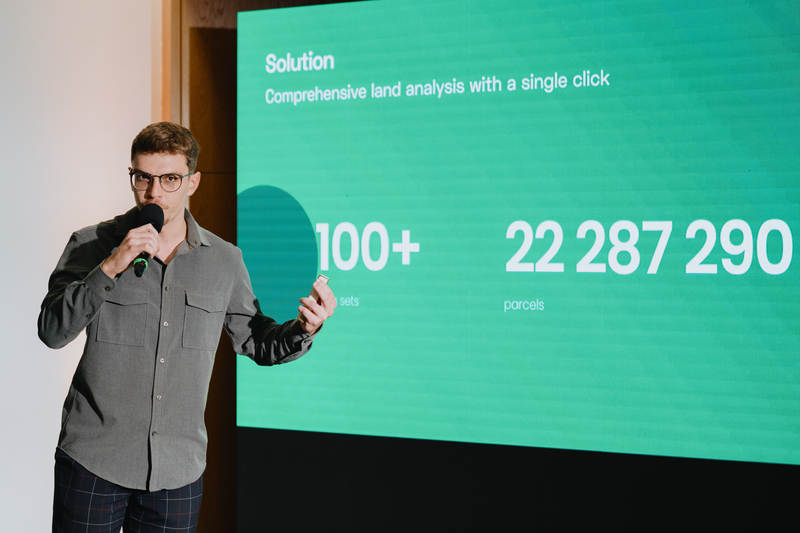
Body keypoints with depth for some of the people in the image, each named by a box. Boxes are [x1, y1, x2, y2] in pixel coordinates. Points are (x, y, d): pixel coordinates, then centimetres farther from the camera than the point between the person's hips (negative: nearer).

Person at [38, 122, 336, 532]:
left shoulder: (225, 260, 5)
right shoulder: (91, 246, -1)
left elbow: (258, 343, 12)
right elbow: (52, 331, -11)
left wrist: (304, 328, -9)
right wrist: (111, 267, -21)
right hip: (93, 461, -2)